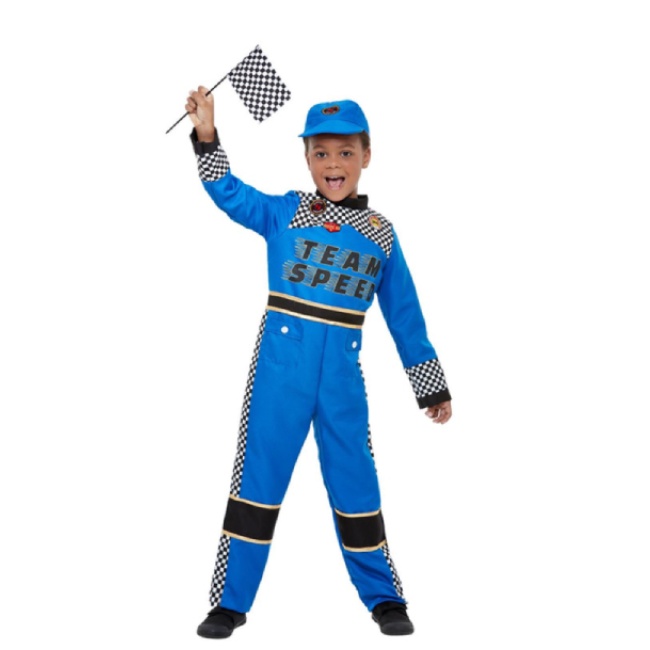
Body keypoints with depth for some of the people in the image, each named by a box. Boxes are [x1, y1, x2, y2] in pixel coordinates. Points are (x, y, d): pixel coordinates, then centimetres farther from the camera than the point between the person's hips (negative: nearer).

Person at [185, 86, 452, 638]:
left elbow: (404, 314, 12)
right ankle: (231, 603, 17)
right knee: (258, 475, 4)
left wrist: (432, 385, 13)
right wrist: (207, 137, -23)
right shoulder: (284, 213, 4)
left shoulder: (381, 233, 8)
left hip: (342, 372, 1)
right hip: (280, 366, -1)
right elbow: (229, 193, -9)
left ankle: (384, 598, 27)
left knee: (355, 482, 9)